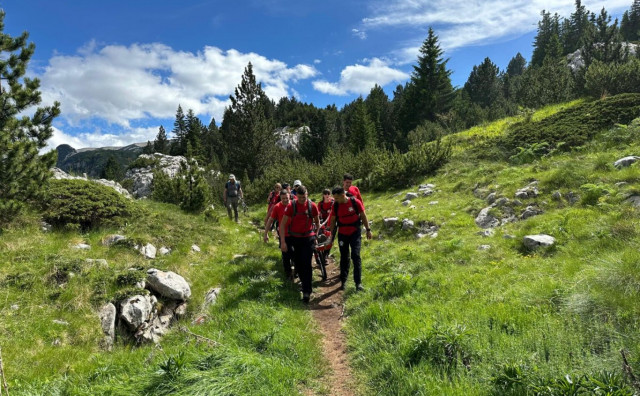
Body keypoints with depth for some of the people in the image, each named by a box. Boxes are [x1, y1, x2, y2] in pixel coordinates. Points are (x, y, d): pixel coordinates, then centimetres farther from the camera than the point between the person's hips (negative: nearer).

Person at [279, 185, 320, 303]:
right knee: (297, 264, 11)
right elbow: (282, 224, -7)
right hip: (294, 239, 1)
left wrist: (317, 234, 12)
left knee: (307, 265, -6)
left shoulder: (312, 206, -6)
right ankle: (304, 282, 34)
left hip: (308, 239, -1)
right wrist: (283, 242, -11)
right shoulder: (291, 206, -9)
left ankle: (306, 292, -3)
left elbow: (317, 221, 12)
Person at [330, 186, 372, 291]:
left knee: (356, 256, -9)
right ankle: (343, 281, 21)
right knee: (344, 258, 9)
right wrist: (332, 234, 6)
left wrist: (368, 229, -1)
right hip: (342, 234, 2)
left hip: (355, 233, -2)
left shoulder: (355, 202, -12)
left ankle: (358, 282, -3)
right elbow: (333, 220, 5)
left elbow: (363, 216, -2)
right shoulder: (336, 205, -5)